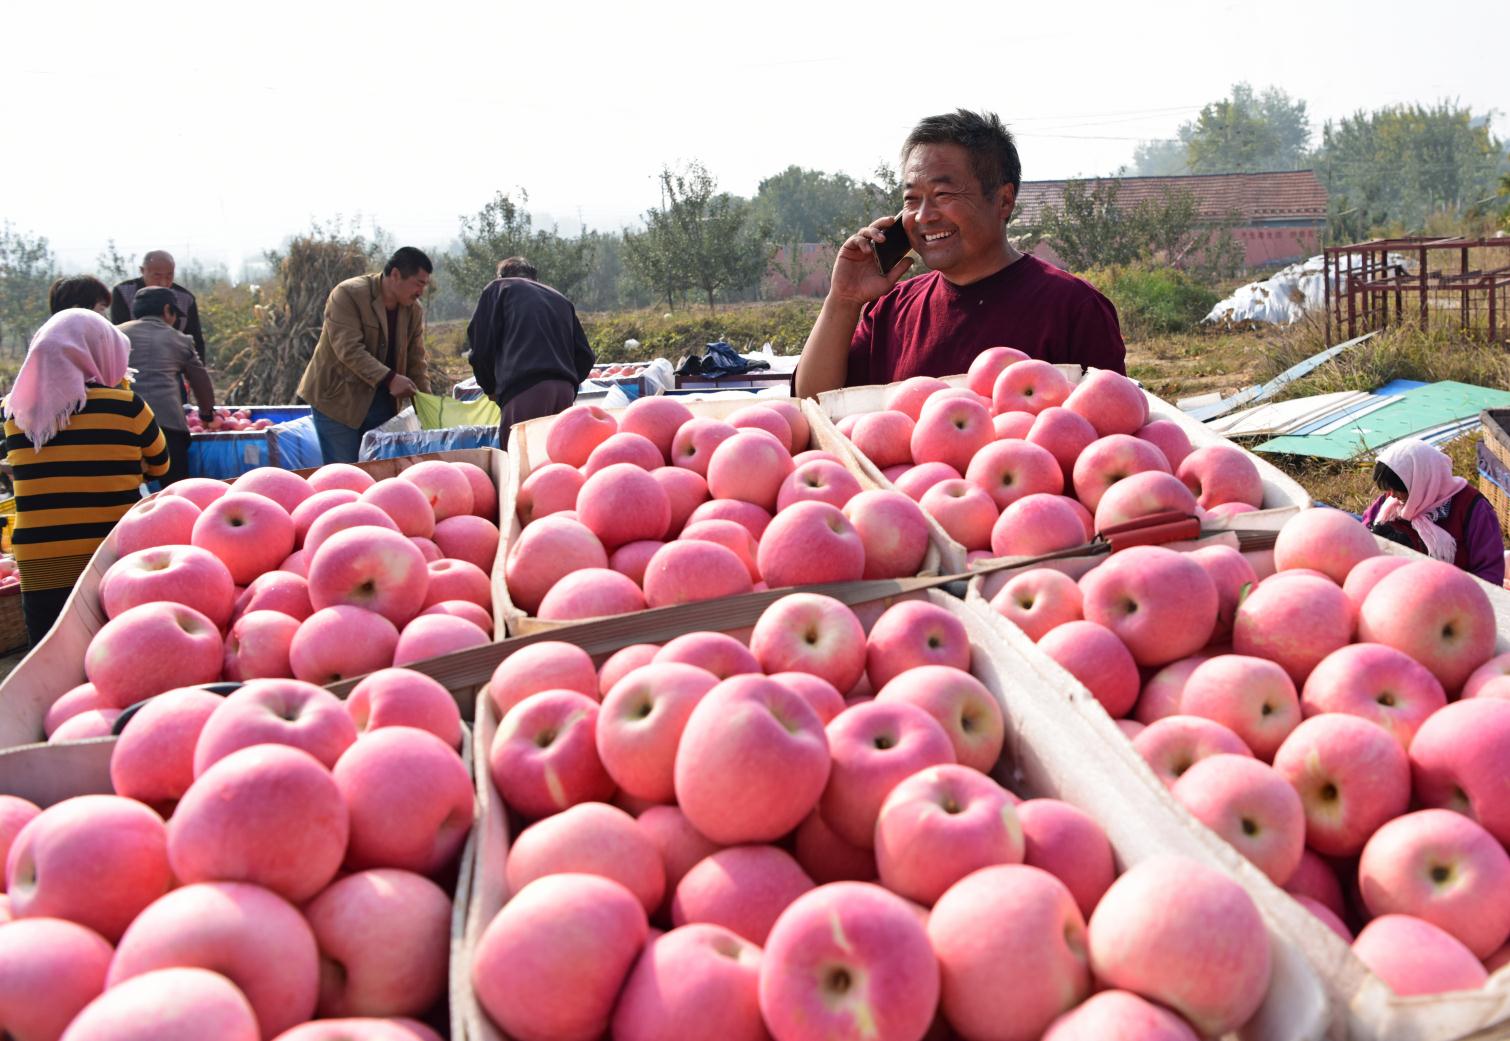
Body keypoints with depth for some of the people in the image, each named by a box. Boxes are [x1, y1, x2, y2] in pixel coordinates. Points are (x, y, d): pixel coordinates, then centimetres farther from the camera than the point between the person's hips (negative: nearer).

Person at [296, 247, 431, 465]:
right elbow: (349, 349, -25)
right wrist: (389, 379, -32)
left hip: (382, 402, 6)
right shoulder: (348, 295, -16)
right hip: (338, 400, -6)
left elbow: (416, 364, 7)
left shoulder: (415, 310, 2)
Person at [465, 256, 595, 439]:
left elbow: (481, 346, 8)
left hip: (523, 389, -5)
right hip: (565, 389, 5)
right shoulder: (561, 299, 29)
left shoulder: (498, 289, 16)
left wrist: (491, 388, 21)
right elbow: (585, 356, 20)